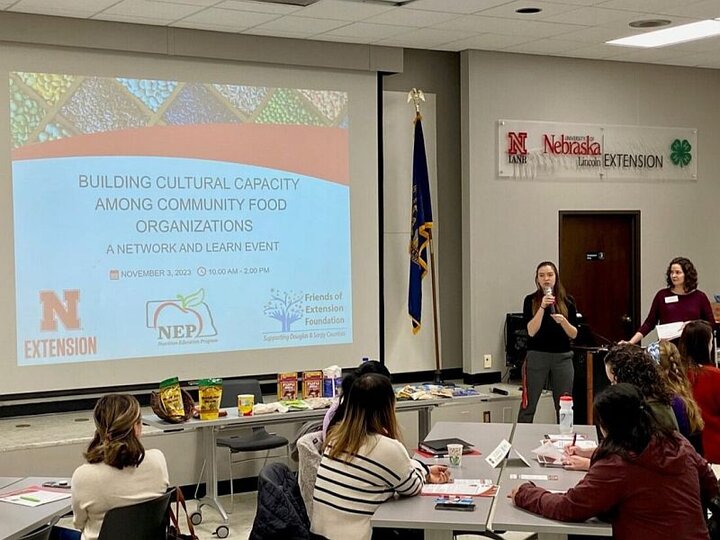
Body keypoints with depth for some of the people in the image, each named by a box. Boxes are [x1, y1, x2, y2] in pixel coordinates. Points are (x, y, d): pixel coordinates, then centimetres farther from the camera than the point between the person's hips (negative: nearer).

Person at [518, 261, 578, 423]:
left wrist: (563, 321, -15)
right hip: (537, 356, -2)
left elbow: (574, 334, 5)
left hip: (562, 357, 2)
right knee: (528, 406, -2)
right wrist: (542, 307, -19)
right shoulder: (531, 300, 0)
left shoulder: (567, 301, 5)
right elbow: (531, 331, -10)